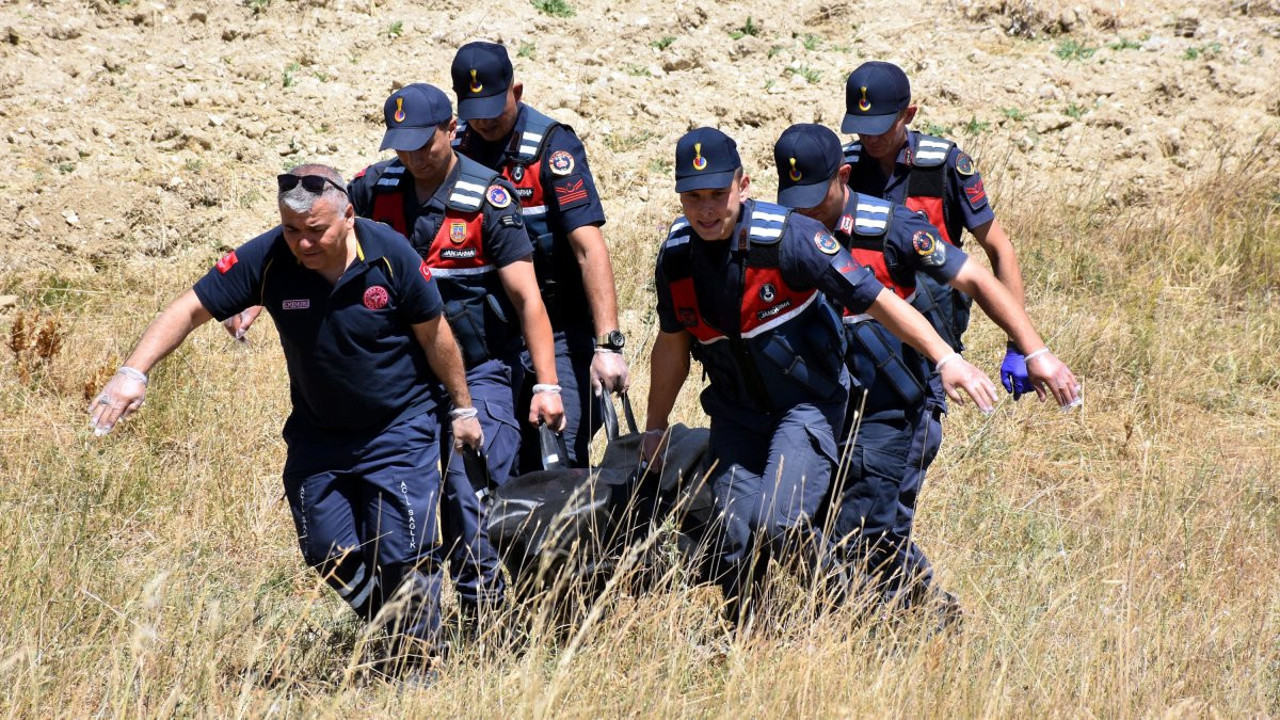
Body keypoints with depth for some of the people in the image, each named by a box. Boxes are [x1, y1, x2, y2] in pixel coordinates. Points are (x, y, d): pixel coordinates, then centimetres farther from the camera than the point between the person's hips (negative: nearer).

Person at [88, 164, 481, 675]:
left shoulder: (390, 255, -22)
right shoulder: (267, 259, -19)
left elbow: (434, 334, -7)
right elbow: (190, 309, -18)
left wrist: (462, 407, 4)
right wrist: (134, 371, -32)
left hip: (399, 429, -3)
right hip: (318, 433, 3)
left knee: (403, 552, -10)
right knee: (329, 554, 5)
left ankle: (419, 663, 9)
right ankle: (391, 630, 29)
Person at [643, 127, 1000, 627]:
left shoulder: (786, 238, -22)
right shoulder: (676, 254, -6)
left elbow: (875, 299, -18)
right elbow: (672, 344, 10)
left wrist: (946, 359, -23)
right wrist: (655, 429, 19)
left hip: (807, 403, -5)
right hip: (737, 412, 5)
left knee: (779, 522, -21)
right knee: (734, 537, -4)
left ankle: (843, 605, 4)